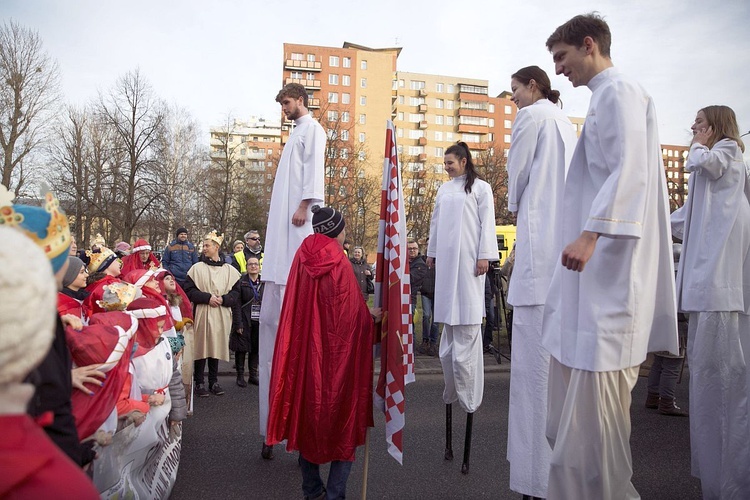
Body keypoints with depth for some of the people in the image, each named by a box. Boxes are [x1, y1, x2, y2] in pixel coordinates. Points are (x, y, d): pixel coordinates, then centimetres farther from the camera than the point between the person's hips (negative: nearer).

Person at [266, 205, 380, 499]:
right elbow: (352, 313, -12)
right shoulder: (338, 262, -15)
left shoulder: (303, 257, 1)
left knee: (308, 417, 16)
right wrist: (370, 314, 7)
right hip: (337, 354, -6)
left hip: (305, 352, 6)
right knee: (342, 421, 8)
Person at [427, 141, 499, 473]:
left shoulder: (480, 187, 3)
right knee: (448, 316, 4)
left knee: (467, 316, -7)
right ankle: (452, 389, 14)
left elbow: (487, 222, -3)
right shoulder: (444, 190, 18)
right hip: (446, 258, 5)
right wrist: (431, 252, 19)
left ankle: (467, 393, 0)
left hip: (467, 257, -5)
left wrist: (484, 256, -11)